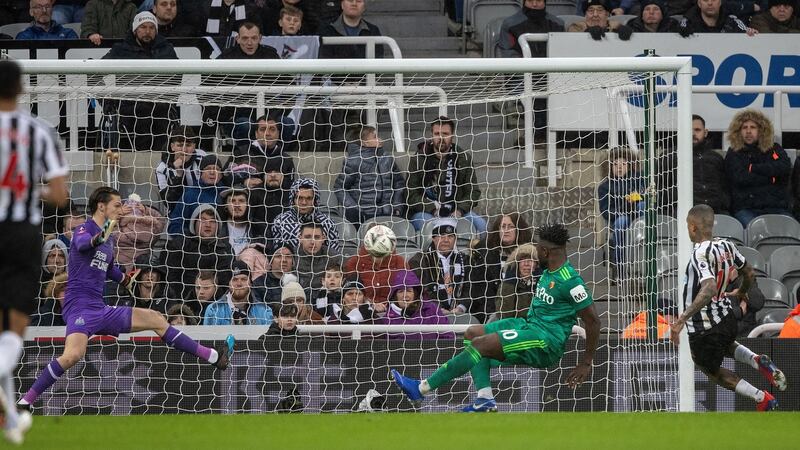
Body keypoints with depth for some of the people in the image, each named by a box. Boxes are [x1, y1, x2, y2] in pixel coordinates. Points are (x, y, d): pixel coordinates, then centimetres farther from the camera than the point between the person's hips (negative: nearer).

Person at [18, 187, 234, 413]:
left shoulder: (109, 239, 18)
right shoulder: (85, 229, -8)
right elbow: (82, 244, -36)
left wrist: (124, 279, 25)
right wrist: (99, 239, -56)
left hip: (101, 310, 9)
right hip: (79, 307, -9)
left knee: (155, 319, 10)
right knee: (73, 354, -33)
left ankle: (211, 357, 18)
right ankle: (26, 401, -23)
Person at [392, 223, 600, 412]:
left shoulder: (570, 281, -18)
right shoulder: (548, 274, 12)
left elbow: (593, 321, -17)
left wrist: (586, 363, -14)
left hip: (547, 343, -11)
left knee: (481, 344, -21)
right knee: (472, 334, 4)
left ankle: (422, 388, -15)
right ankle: (485, 398, -9)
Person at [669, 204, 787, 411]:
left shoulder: (701, 254, -27)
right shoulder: (727, 246, -3)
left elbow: (709, 288, -41)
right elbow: (748, 272, 13)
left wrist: (682, 319, -44)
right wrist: (741, 293, 36)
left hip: (704, 329, -8)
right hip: (727, 317, 8)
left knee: (712, 370, 20)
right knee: (725, 346, 41)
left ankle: (762, 398, 15)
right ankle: (758, 361, 13)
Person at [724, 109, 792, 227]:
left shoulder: (775, 149, 19)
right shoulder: (733, 153, 13)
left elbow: (785, 168, -2)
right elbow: (740, 178, -4)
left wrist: (753, 168, 0)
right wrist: (771, 178, 1)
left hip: (776, 208, 2)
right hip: (746, 208, -2)